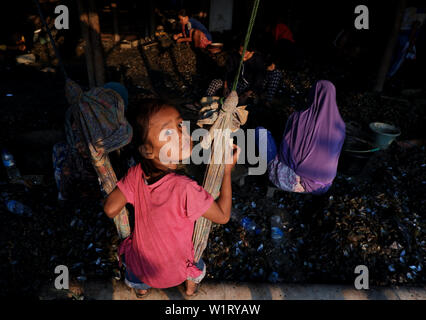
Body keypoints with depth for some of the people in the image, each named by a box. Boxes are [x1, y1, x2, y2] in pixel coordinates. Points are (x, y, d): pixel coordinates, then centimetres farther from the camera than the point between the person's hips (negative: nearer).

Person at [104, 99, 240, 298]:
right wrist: (227, 170, -18)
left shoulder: (136, 174, -25)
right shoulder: (184, 189, -38)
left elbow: (110, 209, -16)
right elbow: (223, 216, -25)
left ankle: (141, 288, 69)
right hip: (174, 272, -2)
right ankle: (191, 287, 63)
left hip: (140, 265, 3)